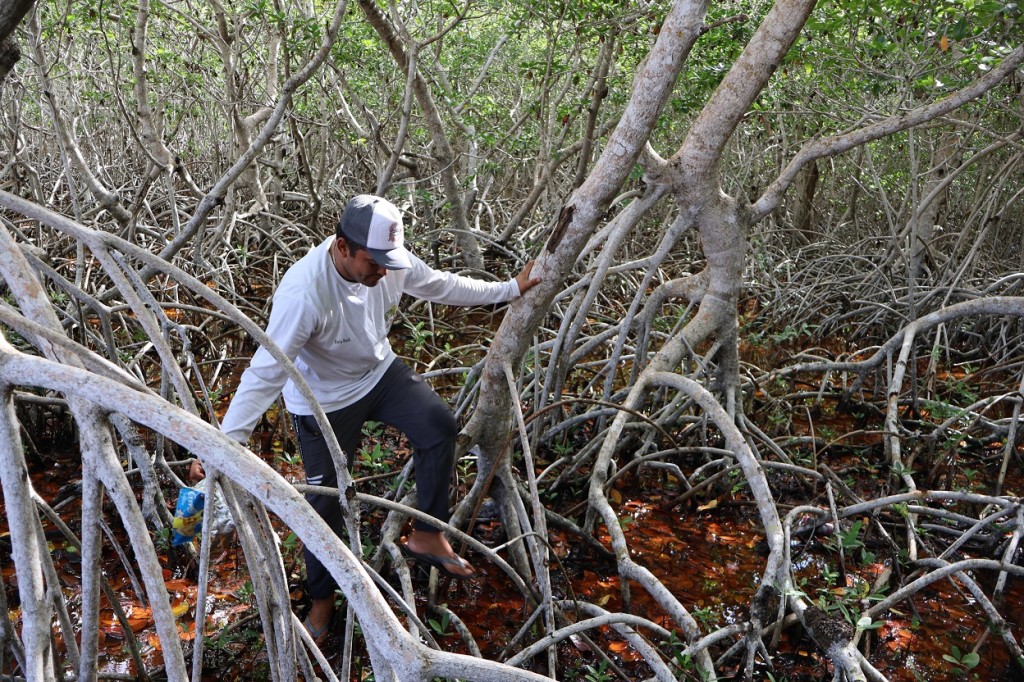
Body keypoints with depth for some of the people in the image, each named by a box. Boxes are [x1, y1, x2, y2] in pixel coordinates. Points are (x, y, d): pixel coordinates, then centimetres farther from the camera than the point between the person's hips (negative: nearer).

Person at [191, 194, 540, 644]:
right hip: (324, 400, -5)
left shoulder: (392, 260, -17)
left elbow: (441, 285, 2)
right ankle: (322, 599, 30)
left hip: (379, 371, 5)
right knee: (326, 499, 3)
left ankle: (426, 536, 1)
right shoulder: (304, 293, -37)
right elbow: (266, 373, -36)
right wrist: (227, 441, -42)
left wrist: (509, 289, 9)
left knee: (439, 425, -18)